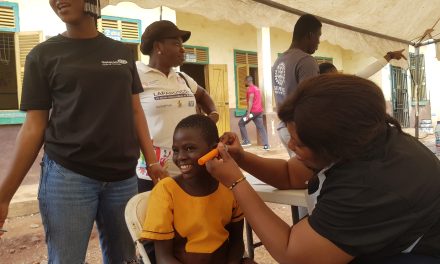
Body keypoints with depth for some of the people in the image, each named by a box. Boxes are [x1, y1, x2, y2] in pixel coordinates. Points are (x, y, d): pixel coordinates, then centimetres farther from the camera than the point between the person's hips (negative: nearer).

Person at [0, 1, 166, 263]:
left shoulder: (122, 52, 10)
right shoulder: (43, 54, 2)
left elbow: (135, 112, 11)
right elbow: (34, 126, 0)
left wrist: (153, 163, 1)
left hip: (123, 177, 3)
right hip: (67, 175, -2)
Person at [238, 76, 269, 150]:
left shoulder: (250, 89, -10)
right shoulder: (256, 88, 19)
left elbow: (250, 101, -18)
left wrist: (248, 112, -22)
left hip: (253, 111, -9)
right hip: (259, 111, 9)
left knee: (241, 123, 4)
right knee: (261, 127, 6)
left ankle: (246, 141, 2)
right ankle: (266, 145, -1)